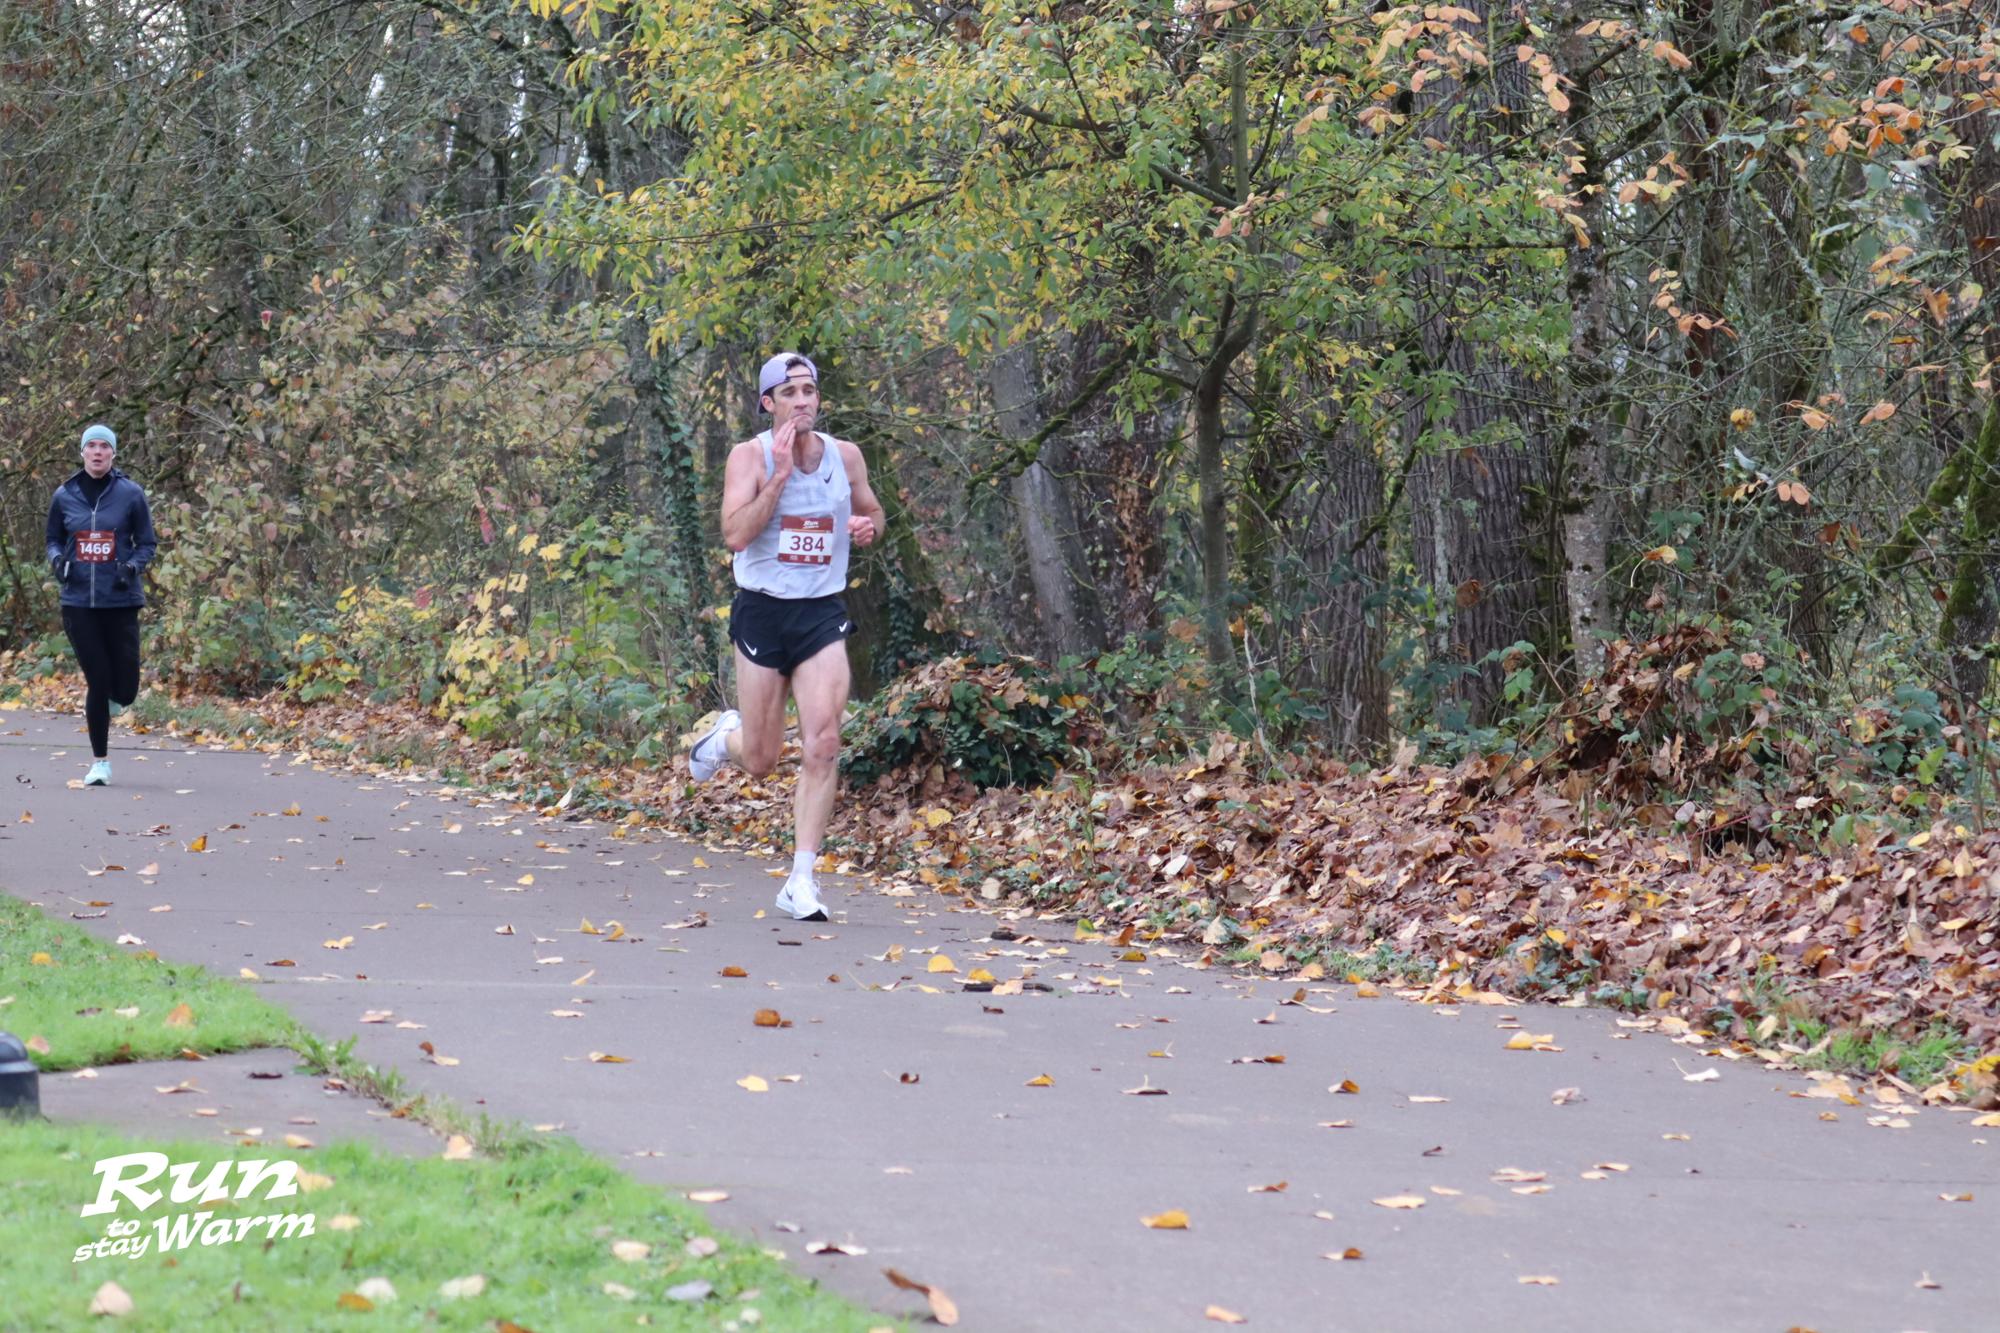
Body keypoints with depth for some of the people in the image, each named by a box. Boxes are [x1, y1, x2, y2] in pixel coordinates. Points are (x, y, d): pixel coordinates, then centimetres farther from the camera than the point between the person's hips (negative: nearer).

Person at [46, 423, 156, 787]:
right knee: (97, 682, -1)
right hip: (79, 602, 1)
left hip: (120, 602, -1)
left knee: (124, 689, -4)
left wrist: (133, 566, -13)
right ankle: (100, 761, 12)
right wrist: (57, 560, -6)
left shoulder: (130, 493, -1)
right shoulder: (65, 495, 4)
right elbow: (53, 539, 16)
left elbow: (147, 543, 6)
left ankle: (111, 699, 35)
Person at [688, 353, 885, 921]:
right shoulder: (751, 456, -8)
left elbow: (870, 510, 22)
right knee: (760, 762, 6)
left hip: (822, 615, 2)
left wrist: (868, 525, -2)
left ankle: (801, 879, -7)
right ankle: (727, 736, 44)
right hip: (762, 612, -2)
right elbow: (735, 534, -20)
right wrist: (780, 474, -24)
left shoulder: (844, 455, 4)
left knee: (822, 745, -14)